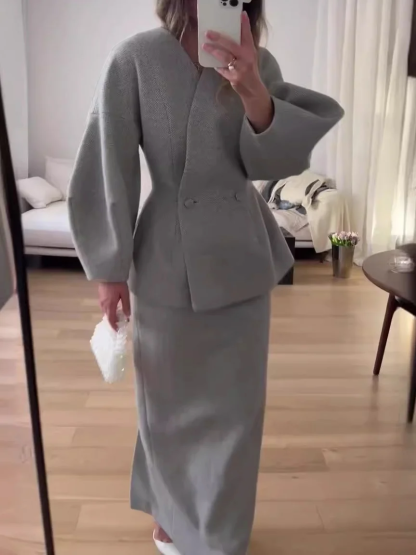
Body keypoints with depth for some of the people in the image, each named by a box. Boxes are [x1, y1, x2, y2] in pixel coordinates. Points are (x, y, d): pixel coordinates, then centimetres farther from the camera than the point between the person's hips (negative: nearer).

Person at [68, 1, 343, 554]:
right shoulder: (137, 58, -10)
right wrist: (110, 267, -5)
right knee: (173, 404, 13)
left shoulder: (259, 64, 1)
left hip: (243, 260, 4)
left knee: (236, 406, 16)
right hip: (169, 261, -3)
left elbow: (279, 158, -9)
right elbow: (109, 167, -8)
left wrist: (254, 95, -28)